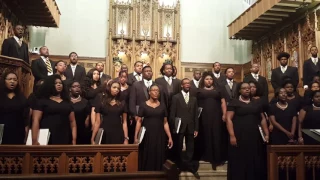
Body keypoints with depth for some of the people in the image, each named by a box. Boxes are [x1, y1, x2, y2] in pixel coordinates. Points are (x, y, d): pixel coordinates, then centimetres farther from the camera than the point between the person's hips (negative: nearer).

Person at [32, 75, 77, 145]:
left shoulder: (67, 103, 15)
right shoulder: (42, 101, 4)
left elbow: (72, 122, 12)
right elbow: (35, 120, -5)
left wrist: (74, 140, 1)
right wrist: (34, 140, -16)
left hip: (64, 140, 4)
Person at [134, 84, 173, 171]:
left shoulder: (162, 106, 7)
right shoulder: (143, 105, 0)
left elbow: (165, 123, 7)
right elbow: (139, 121, -2)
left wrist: (170, 137, 0)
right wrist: (135, 136, -10)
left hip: (159, 136, 2)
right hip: (146, 136, -2)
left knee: (158, 159, 5)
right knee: (146, 159, 2)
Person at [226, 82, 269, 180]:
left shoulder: (256, 103, 15)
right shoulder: (234, 102, 1)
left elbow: (262, 119, 16)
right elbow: (229, 119, -7)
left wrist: (266, 134, 5)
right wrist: (232, 136, -17)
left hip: (254, 137, 4)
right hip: (239, 137, -4)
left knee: (255, 162, 9)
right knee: (239, 162, 1)